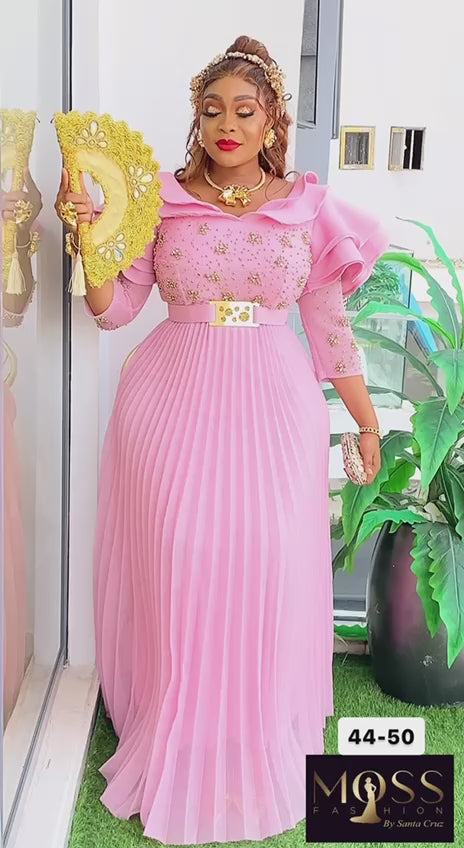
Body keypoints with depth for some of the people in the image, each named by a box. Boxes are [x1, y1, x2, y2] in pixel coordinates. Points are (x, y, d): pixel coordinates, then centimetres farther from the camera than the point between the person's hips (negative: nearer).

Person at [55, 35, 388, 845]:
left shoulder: (307, 207, 5)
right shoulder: (161, 199, 4)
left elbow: (329, 326, 8)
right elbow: (114, 309, 2)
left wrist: (367, 423, 10)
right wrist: (94, 238, -15)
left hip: (274, 401, 0)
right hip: (174, 398, 0)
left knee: (267, 565, -1)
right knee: (176, 563, -1)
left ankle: (259, 743, 23)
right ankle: (176, 740, 21)